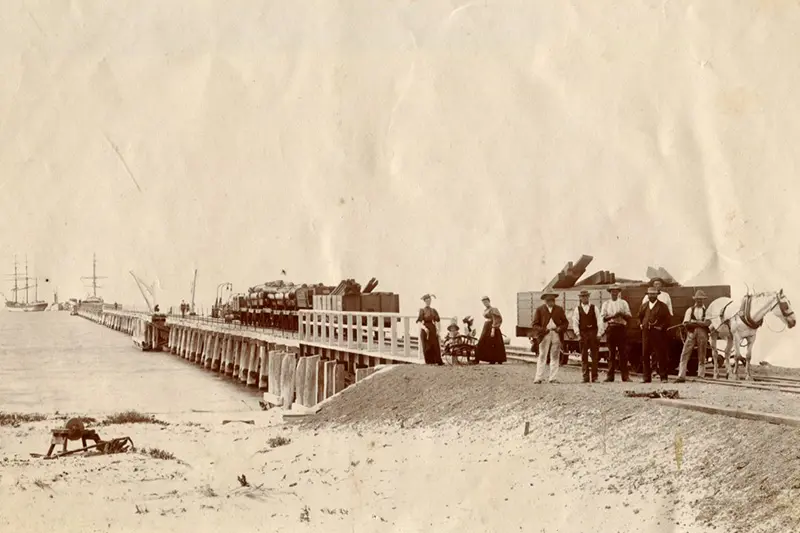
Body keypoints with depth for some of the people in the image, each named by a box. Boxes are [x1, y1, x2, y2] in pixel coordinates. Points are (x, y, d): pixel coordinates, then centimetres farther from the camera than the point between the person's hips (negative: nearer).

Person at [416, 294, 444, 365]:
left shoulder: (433, 310, 10)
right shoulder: (422, 310, -3)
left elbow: (437, 321, 13)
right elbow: (419, 321, -11)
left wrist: (438, 330, 1)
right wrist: (424, 328, -26)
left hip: (433, 329, 4)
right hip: (425, 329, -4)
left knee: (436, 345, -1)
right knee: (427, 346, -1)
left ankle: (439, 361, -1)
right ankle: (429, 361, 6)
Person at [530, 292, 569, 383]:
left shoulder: (559, 309, 11)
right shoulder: (539, 309, 3)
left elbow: (565, 322, 13)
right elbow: (534, 324, 1)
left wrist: (560, 328, -7)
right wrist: (543, 330, -14)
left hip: (556, 335, 3)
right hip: (544, 335, -2)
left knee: (555, 357, 4)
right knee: (542, 357, -3)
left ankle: (552, 378, 8)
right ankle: (538, 378, -1)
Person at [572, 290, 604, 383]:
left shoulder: (594, 308, 9)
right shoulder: (577, 309, 7)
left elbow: (599, 321, 4)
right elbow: (575, 323, 2)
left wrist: (599, 333, -5)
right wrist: (578, 334, -7)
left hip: (594, 333, 0)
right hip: (583, 334, 0)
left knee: (595, 356, 0)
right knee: (584, 357, 0)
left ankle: (594, 377, 4)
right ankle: (585, 377, 2)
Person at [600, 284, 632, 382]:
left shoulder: (623, 303, 13)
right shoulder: (606, 304, 12)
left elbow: (629, 316, 6)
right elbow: (603, 318, 2)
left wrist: (622, 314, -13)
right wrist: (613, 316, -13)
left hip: (622, 328, 0)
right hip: (610, 328, 0)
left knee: (623, 353, -3)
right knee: (611, 353, 0)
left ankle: (625, 376, 0)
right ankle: (610, 376, 2)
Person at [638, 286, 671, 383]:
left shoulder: (662, 306, 2)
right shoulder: (644, 306, 14)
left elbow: (667, 320, 0)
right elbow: (640, 316, 27)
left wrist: (661, 327, -11)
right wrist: (641, 324, 11)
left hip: (658, 332, -4)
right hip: (646, 332, 4)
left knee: (661, 355, -3)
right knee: (645, 355, 2)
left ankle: (663, 377, 3)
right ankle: (646, 377, 8)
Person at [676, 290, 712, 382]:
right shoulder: (690, 310, 12)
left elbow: (707, 323, -9)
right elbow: (686, 323, 0)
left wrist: (694, 322, -10)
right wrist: (700, 323, -10)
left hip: (702, 335, -1)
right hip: (691, 334, 1)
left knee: (702, 357, 3)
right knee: (684, 355, -6)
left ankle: (701, 376, 8)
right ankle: (681, 376, -7)